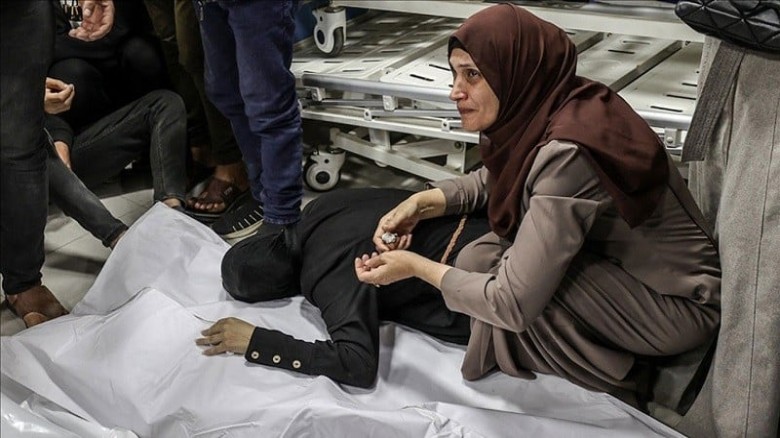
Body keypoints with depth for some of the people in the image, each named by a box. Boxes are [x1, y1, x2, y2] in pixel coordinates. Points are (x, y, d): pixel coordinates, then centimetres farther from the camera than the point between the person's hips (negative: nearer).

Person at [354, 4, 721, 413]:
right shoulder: (537, 111, -7)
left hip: (680, 303, -8)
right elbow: (491, 179, 14)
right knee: (480, 261, 0)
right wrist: (421, 203, -2)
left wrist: (417, 267, -15)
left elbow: (514, 301, -29)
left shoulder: (567, 153, -31)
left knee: (483, 268, -19)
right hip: (622, 266, 8)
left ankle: (623, 379, 0)